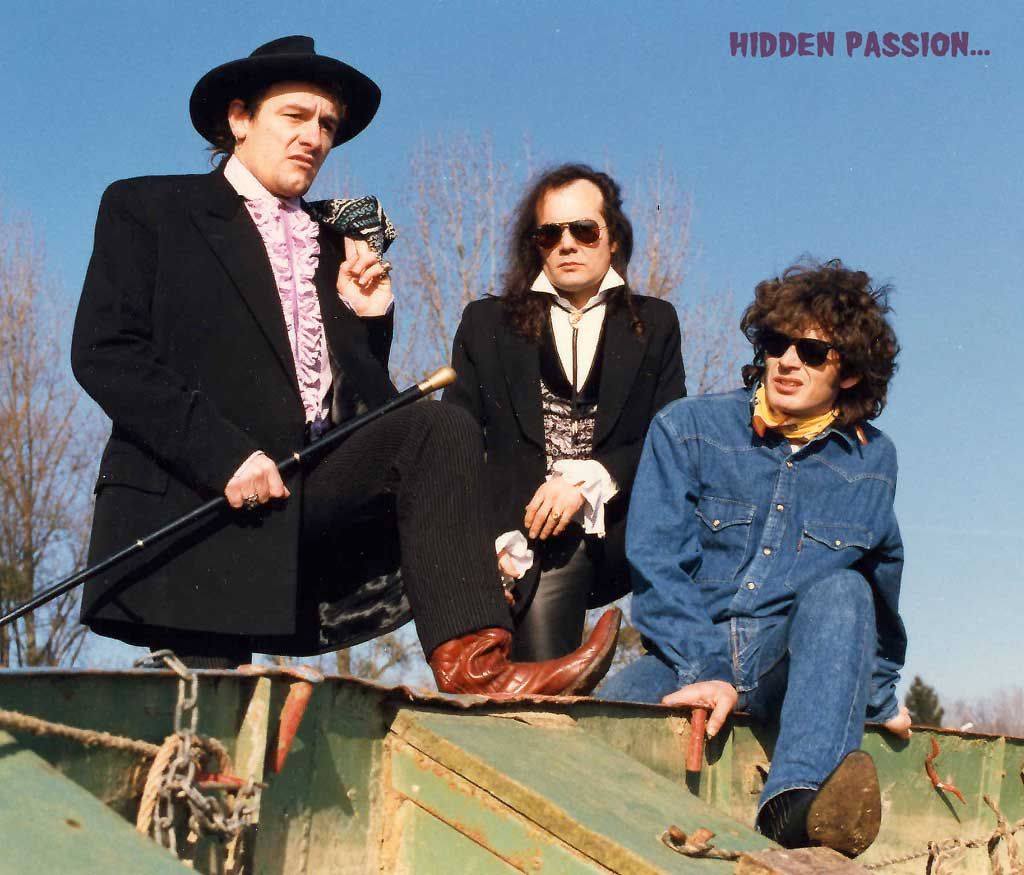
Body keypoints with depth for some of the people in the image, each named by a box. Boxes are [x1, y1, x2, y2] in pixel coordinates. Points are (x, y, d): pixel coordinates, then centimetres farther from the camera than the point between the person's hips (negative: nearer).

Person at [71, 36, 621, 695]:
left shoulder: (333, 244, 23)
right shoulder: (147, 209, 8)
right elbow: (103, 352, -6)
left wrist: (368, 318, 4)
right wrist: (225, 455, -16)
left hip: (319, 487, 4)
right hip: (194, 505, -3)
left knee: (440, 427, -21)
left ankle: (472, 664, -33)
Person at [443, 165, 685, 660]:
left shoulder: (654, 324, 18)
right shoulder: (487, 323, 17)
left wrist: (589, 481, -12)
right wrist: (492, 539, -9)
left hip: (616, 537, 1)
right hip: (524, 537, 0)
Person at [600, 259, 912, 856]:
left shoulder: (871, 460, 11)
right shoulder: (687, 429, 3)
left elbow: (881, 585, 25)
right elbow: (656, 562, -5)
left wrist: (879, 694, 29)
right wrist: (704, 671, -18)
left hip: (796, 672, 1)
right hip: (686, 658, -1)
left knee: (840, 589, -33)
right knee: (613, 706, -34)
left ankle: (797, 799, -50)